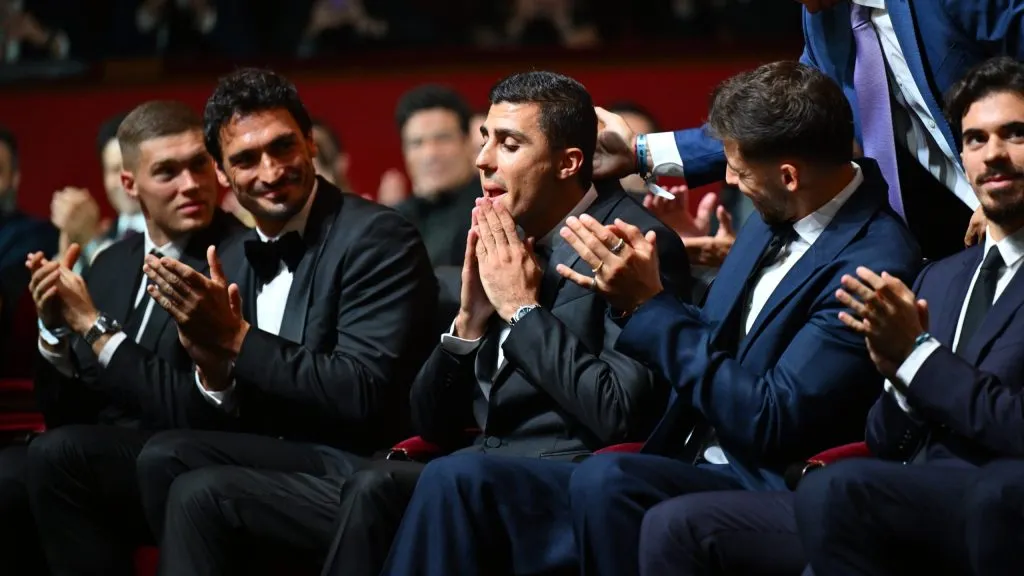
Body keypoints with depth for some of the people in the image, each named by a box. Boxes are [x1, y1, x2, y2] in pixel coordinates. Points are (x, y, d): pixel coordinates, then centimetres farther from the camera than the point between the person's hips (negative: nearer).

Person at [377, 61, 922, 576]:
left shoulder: (874, 261, -15)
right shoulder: (773, 223, 13)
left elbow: (768, 423, -19)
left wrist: (650, 304, -14)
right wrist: (629, 298, 1)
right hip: (683, 475, 9)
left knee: (606, 477, -37)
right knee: (458, 480, -7)